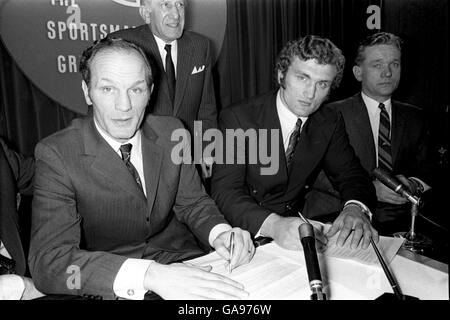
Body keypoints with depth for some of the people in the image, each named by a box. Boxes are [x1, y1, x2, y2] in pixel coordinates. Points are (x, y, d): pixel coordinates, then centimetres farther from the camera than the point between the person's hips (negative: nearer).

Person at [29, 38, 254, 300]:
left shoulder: (171, 132, -3)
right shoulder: (56, 155, -15)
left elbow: (192, 202, 6)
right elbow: (49, 261, -23)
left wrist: (219, 233, -16)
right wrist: (149, 275, -36)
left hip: (183, 263, 4)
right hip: (111, 288, -3)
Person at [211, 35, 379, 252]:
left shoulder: (330, 123, 1)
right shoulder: (237, 119, -14)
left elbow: (351, 174, 3)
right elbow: (225, 192, -22)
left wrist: (356, 208, -21)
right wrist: (273, 224, -39)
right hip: (243, 235, -3)